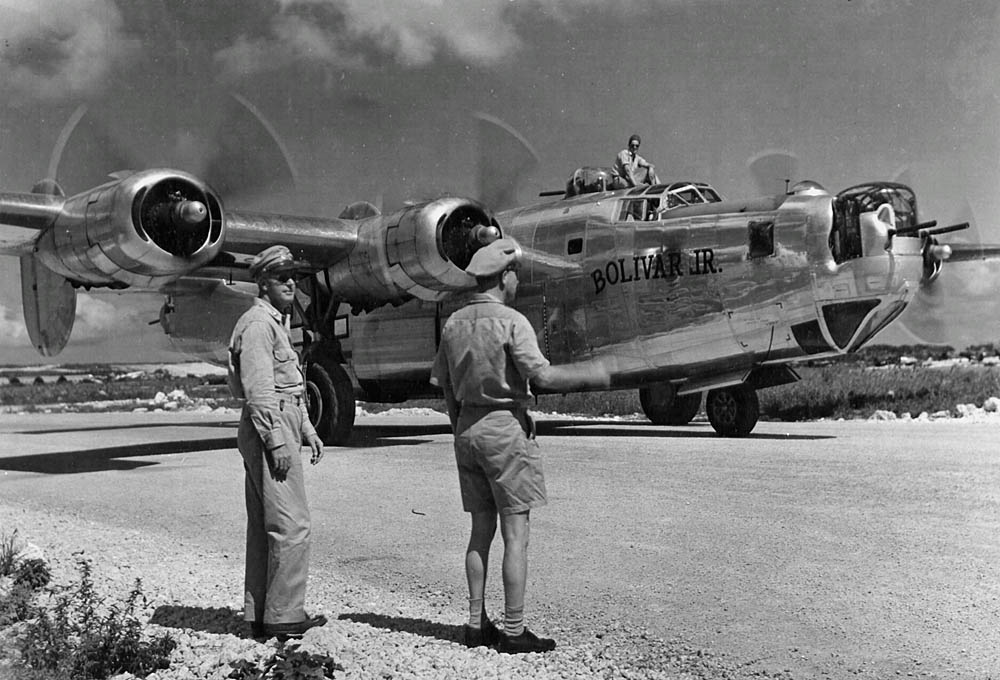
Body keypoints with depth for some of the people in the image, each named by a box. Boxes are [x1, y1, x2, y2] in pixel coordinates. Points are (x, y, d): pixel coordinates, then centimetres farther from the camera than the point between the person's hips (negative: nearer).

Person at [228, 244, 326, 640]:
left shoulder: (277, 323, 21)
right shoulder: (258, 323, -12)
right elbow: (258, 389, -19)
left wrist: (307, 430, 20)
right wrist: (276, 441, -22)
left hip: (282, 424, 11)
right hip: (269, 429, -11)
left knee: (263, 526, 12)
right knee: (291, 525, -9)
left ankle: (259, 614, 18)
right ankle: (283, 617, -4)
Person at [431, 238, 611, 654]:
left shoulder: (454, 323, 8)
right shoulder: (511, 322, -12)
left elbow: (443, 383, 12)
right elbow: (542, 376, -18)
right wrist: (590, 376, -5)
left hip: (467, 428, 7)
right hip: (505, 425, -7)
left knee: (481, 530, 13)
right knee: (515, 534, -1)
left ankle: (477, 624, 17)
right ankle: (514, 631, 3)